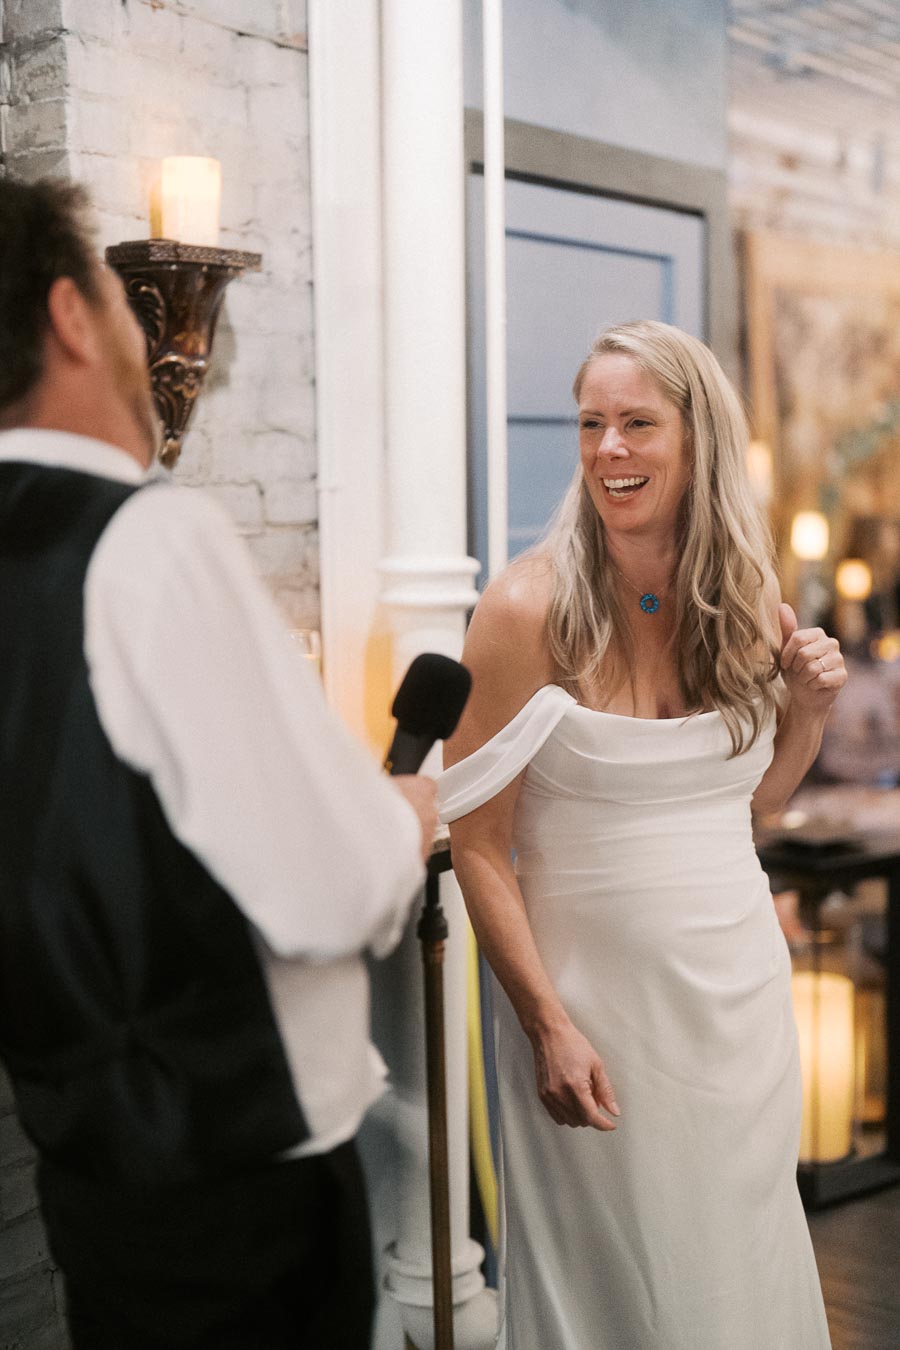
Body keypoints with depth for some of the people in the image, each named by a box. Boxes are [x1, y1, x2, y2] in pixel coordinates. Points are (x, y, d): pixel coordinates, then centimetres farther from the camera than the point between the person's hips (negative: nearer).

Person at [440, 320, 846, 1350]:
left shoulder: (746, 598, 2)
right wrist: (548, 1024, -16)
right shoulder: (529, 608, -13)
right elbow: (476, 843, -12)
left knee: (743, 1264, 17)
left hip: (739, 984, 5)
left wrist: (809, 706, -2)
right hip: (595, 992, -4)